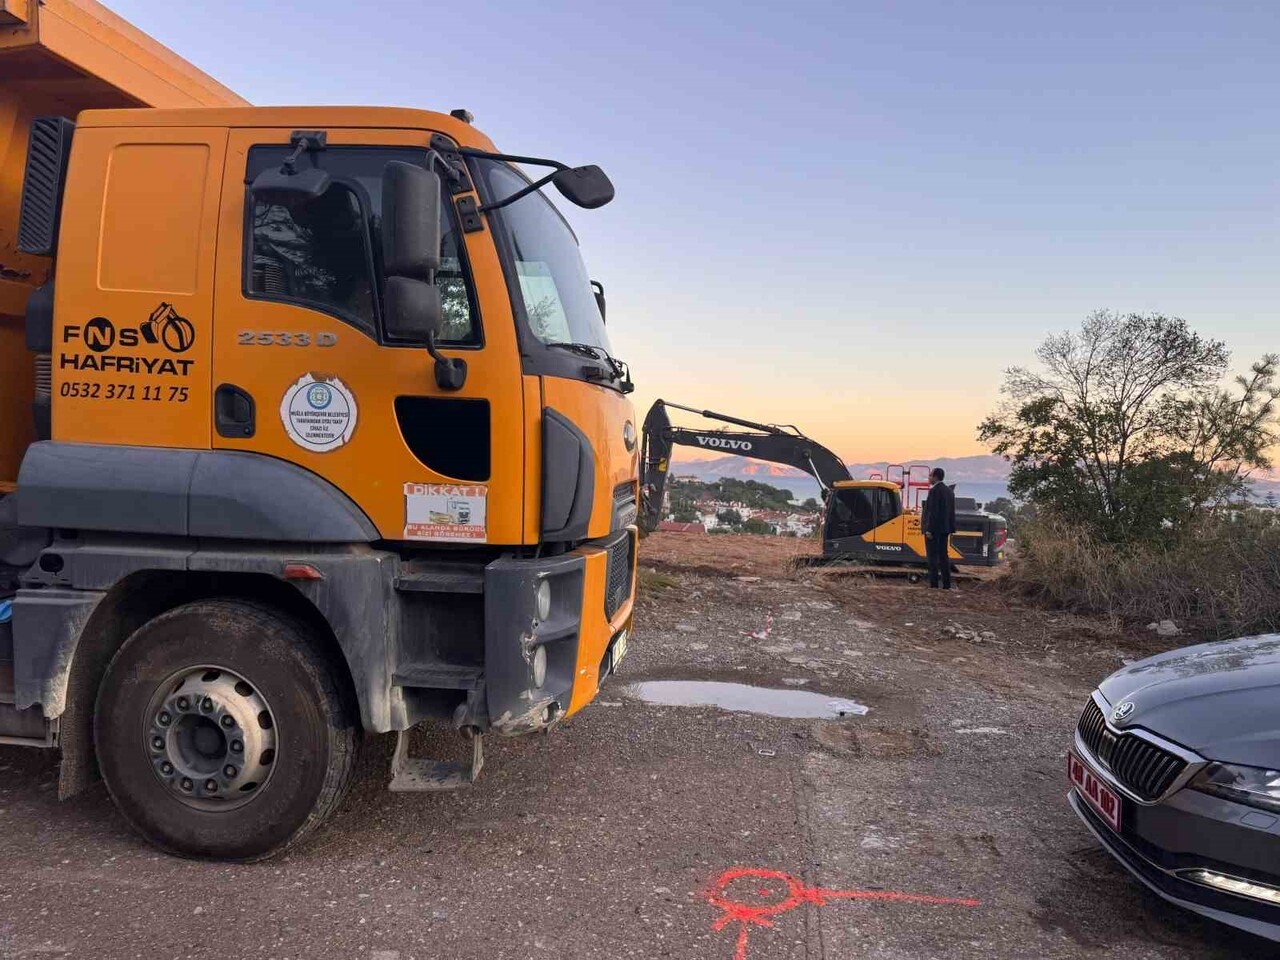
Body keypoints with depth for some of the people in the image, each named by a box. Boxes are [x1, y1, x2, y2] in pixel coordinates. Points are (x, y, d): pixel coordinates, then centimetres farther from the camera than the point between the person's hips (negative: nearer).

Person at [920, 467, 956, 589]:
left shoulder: (934, 491, -14)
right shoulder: (949, 491, 13)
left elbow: (933, 511, -19)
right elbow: (952, 512, 15)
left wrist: (928, 529, -18)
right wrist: (951, 529, 18)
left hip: (933, 529, -8)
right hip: (944, 529, 8)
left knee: (933, 557, -5)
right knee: (943, 556, 11)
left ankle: (933, 584, -6)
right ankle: (946, 584, 12)